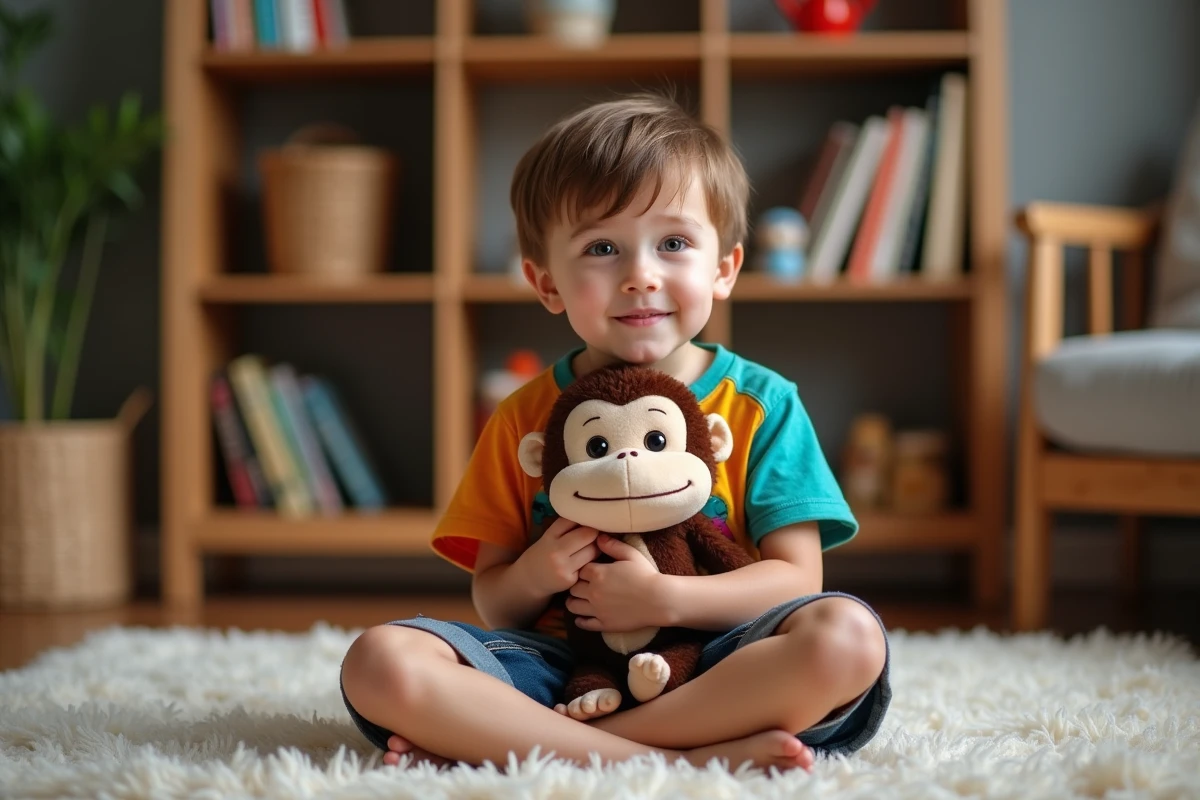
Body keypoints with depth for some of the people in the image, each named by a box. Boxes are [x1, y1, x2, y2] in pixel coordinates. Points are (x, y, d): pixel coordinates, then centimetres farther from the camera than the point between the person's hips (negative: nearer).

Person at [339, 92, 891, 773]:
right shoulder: (524, 418, 8)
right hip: (560, 669, 1)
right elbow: (491, 603, 10)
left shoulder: (762, 404, 4)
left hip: (714, 666, 0)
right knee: (379, 663, -24)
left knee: (848, 635, -32)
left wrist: (663, 598, -18)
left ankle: (504, 743, -28)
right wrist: (531, 577, -14)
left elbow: (796, 575, -3)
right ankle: (691, 756, -30)